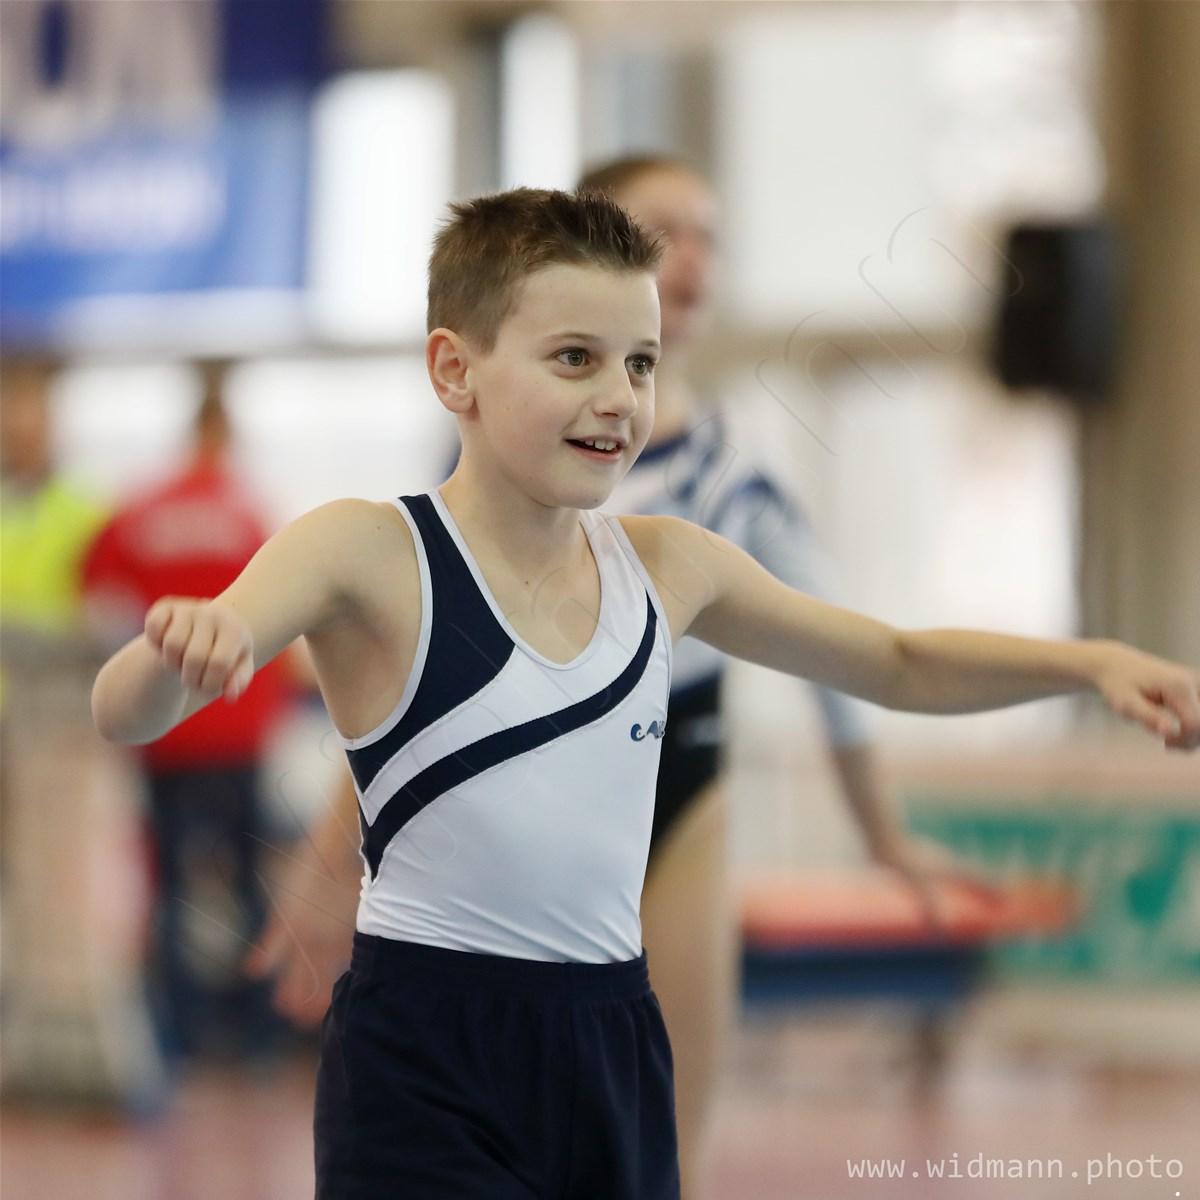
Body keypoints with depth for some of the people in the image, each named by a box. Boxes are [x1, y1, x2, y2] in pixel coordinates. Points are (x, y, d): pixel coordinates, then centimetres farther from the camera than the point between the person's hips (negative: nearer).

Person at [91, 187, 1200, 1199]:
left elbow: (899, 665, 23)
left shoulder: (669, 567, 7)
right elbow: (124, 716, -21)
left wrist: (1094, 663, 8)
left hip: (611, 1054, 6)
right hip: (429, 1065, -5)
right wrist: (180, 648, -45)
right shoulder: (369, 556, -9)